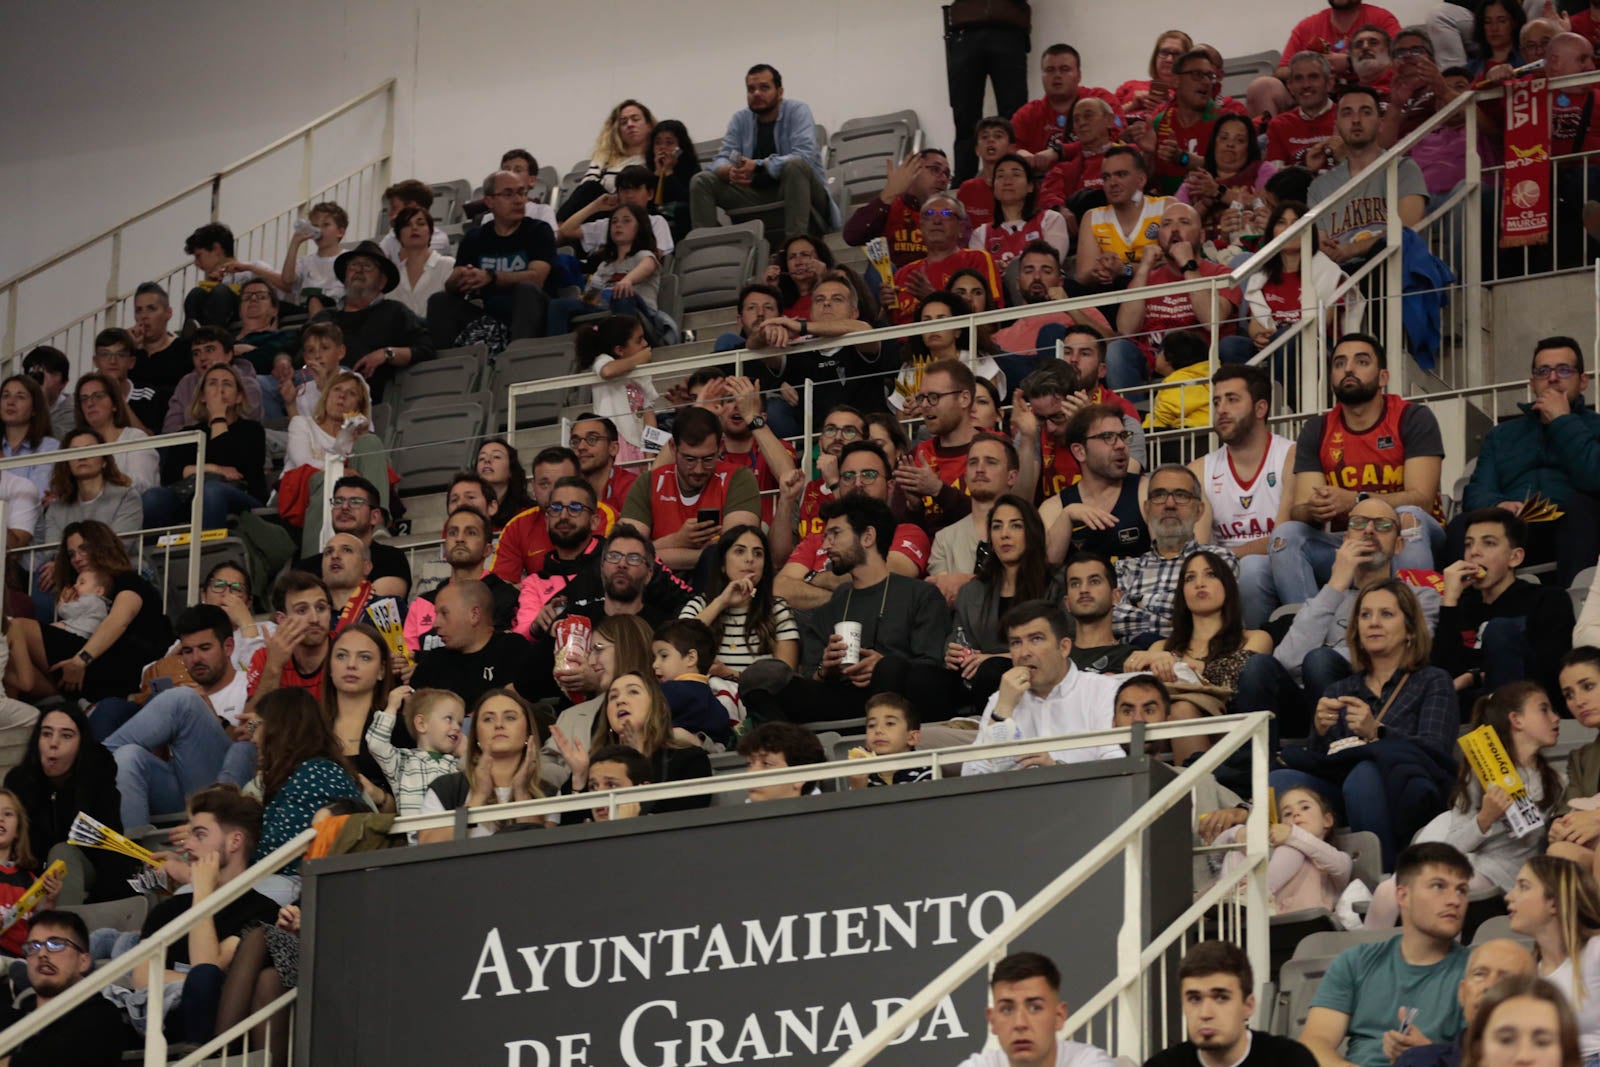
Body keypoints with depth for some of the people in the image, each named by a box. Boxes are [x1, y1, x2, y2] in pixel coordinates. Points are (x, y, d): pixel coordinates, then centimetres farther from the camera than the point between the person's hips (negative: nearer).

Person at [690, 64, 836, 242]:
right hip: (757, 192, 5)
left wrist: (759, 166, -33)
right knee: (701, 181, -7)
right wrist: (730, 171, -28)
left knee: (795, 165, -36)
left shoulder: (797, 112, -8)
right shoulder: (740, 119, 6)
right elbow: (721, 160, -2)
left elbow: (804, 156, -24)